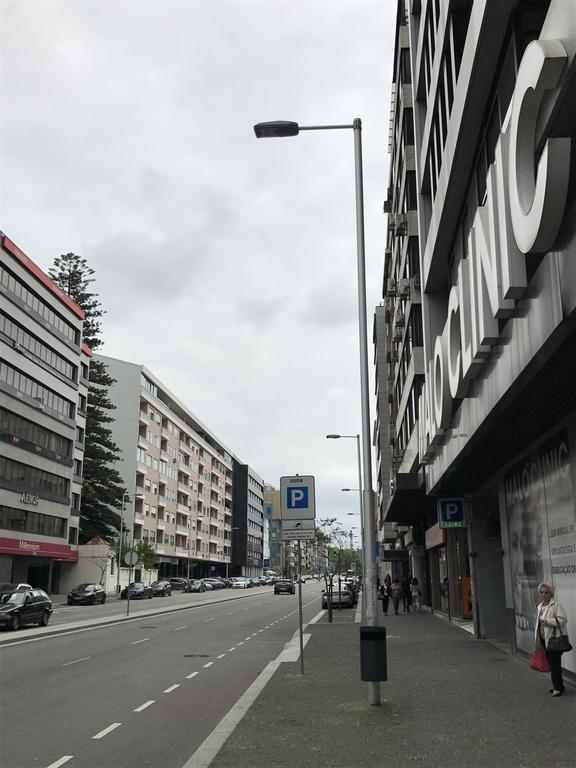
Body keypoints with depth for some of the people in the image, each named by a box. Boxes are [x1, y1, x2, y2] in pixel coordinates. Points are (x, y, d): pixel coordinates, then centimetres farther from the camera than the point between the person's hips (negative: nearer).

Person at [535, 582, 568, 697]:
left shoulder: (556, 605, -11)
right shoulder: (540, 607, 14)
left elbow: (563, 619, -19)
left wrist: (547, 621, -22)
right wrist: (537, 639, 20)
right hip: (544, 640, 8)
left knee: (555, 664, -5)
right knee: (551, 663, 14)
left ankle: (558, 687, 3)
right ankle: (555, 685, 24)